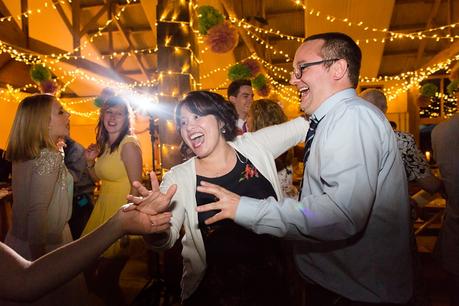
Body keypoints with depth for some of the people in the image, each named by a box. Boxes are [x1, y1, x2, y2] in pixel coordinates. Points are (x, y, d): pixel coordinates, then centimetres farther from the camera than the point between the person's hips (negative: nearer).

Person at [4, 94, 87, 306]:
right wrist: (40, 260, -22)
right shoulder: (50, 157, -22)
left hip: (19, 241, 8)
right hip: (44, 246, -8)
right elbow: (37, 212, -27)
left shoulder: (23, 156, 4)